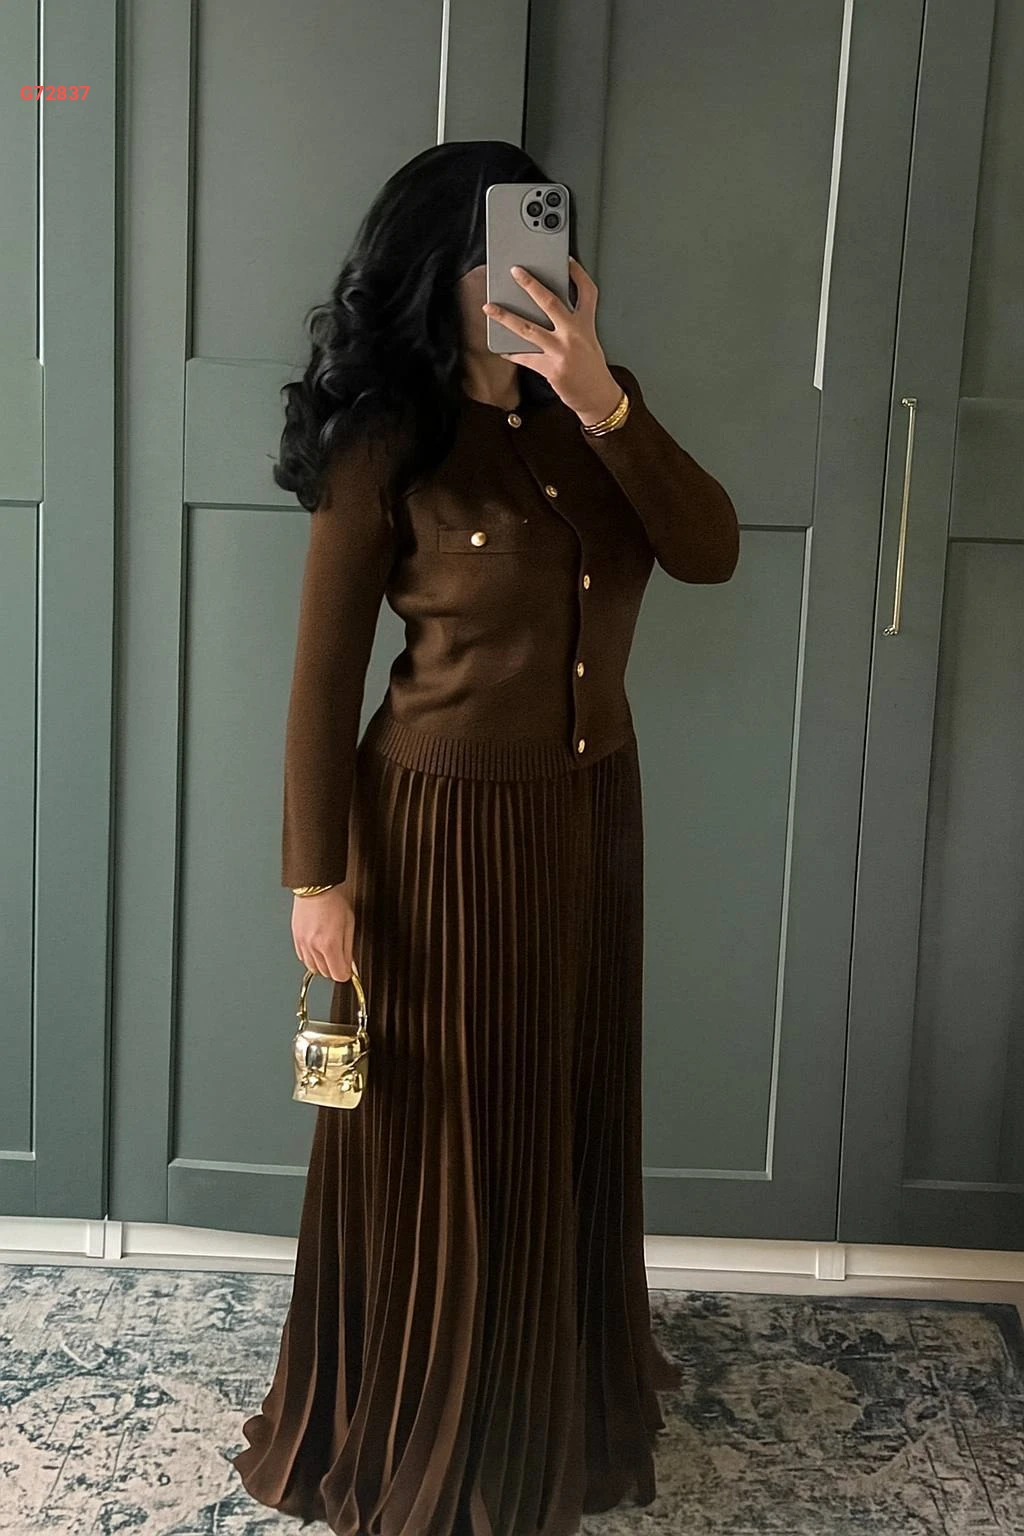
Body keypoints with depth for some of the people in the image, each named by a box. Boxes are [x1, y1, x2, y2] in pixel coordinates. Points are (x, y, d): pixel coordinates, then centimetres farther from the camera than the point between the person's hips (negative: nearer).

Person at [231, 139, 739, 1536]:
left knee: (569, 1118, 20)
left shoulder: (583, 425, 4)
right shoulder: (385, 445, -13)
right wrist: (317, 877, -12)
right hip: (447, 828, -6)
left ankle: (566, 1393, 44)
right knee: (438, 1137, 9)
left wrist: (604, 401, -22)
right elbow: (325, 673, -11)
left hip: (591, 813, 6)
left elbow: (710, 552, -10)